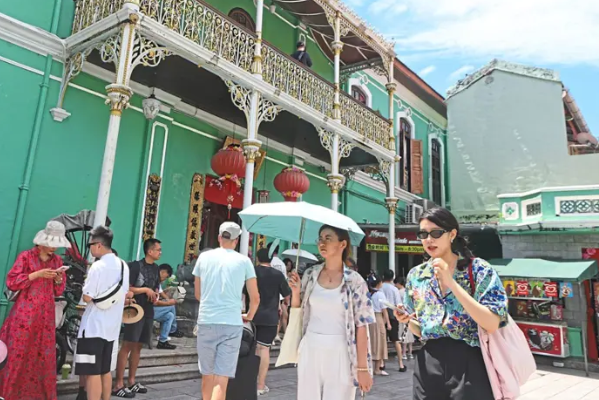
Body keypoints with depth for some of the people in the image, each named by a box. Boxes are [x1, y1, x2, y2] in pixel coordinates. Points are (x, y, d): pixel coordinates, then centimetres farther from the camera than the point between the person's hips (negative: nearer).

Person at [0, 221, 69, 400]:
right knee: (16, 353, 1)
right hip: (24, 313, -4)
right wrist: (37, 274, -17)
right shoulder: (26, 256, -4)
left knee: (43, 354, 7)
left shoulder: (57, 261, 9)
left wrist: (59, 280, -9)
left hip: (46, 315, 4)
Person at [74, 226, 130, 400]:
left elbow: (87, 297, -16)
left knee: (92, 373, -1)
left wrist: (85, 284, 2)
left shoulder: (98, 266, -17)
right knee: (106, 371, 17)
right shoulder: (123, 265, 7)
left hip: (94, 327, -7)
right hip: (113, 327, 8)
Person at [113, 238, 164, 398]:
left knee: (138, 346, 12)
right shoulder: (135, 266, -10)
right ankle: (118, 385, -3)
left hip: (149, 312, 7)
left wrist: (155, 295, 0)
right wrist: (146, 290, -15)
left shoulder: (155, 268, 12)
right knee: (127, 346, -7)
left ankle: (132, 381, 20)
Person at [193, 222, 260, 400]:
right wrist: (248, 316, 24)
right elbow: (255, 298, 5)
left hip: (206, 322, 2)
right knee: (221, 378, 0)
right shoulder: (244, 261, 1)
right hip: (232, 324, -2)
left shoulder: (204, 257, 6)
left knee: (207, 375, 17)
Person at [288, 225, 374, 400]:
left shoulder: (355, 281, -7)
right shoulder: (310, 275, 2)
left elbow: (361, 326, -7)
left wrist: (363, 367, -8)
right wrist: (295, 292, -8)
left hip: (339, 353, -3)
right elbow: (298, 313, 11)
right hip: (310, 350, 3)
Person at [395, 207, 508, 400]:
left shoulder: (479, 270, -8)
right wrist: (408, 321, -8)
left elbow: (492, 324, -19)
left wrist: (452, 284, -21)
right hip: (428, 364, 4)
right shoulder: (416, 276, 5)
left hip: (468, 364, -4)